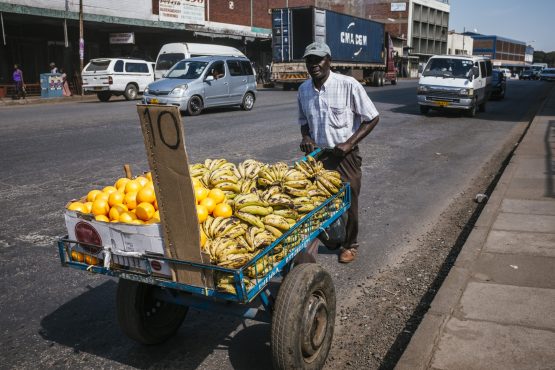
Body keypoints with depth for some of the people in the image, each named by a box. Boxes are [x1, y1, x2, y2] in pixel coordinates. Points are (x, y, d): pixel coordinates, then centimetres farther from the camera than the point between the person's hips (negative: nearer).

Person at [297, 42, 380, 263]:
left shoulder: (348, 85, -14)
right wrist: (306, 137, -5)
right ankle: (310, 244, 22)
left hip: (344, 155, -3)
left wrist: (349, 143, -18)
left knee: (348, 203, 9)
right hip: (315, 154, 4)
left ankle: (350, 245, 30)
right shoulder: (303, 90, 1)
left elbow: (372, 118, -9)